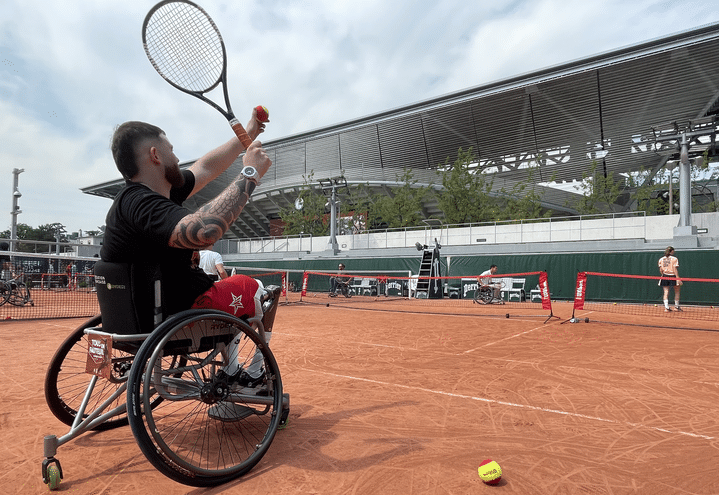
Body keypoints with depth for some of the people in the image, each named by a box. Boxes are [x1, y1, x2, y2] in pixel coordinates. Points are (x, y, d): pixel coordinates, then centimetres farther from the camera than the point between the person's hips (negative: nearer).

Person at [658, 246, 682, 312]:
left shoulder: (661, 259, 7)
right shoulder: (674, 259, -5)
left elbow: (661, 270, 5)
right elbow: (675, 269, -11)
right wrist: (678, 278, -13)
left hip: (665, 277, 3)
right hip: (673, 276, -3)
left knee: (666, 292, 3)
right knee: (677, 291, 14)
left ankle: (666, 307, -6)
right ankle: (676, 307, 19)